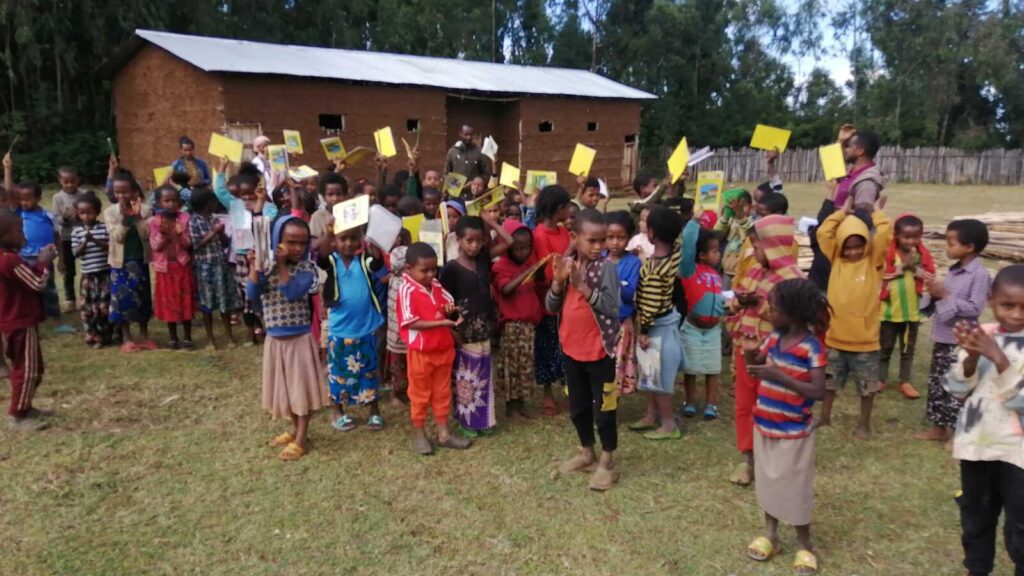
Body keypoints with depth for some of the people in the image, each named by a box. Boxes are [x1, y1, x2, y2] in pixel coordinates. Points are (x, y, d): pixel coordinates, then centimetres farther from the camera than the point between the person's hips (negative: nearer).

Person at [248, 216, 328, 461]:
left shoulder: (307, 268, -11)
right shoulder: (266, 265, -1)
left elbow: (292, 294, -25)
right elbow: (252, 295, -10)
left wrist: (282, 265, -22)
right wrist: (254, 266, -18)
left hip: (300, 337, -4)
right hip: (274, 338, 4)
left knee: (302, 385, 3)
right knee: (284, 385, 16)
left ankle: (301, 439, 13)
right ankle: (295, 429, 34)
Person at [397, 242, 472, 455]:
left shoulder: (437, 286, 2)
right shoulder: (407, 291, -18)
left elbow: (450, 302, 17)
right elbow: (411, 323, -23)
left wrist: (451, 309, -8)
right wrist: (440, 322, -26)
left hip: (443, 348, 7)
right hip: (421, 352, -7)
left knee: (442, 391, 15)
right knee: (420, 394, 10)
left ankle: (443, 433, 27)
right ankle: (419, 434, 25)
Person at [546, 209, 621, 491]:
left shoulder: (606, 267, -13)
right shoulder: (566, 265, 1)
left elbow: (612, 307, -23)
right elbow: (551, 306, 0)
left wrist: (582, 285, -28)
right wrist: (558, 281, -17)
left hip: (600, 350, -5)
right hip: (571, 349, 5)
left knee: (603, 408, 5)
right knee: (577, 407, 18)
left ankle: (607, 461, 21)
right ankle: (586, 452, 37)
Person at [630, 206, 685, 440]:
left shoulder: (654, 268, -29)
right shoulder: (675, 252, -7)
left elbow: (651, 305, -24)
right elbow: (677, 233, 16)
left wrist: (643, 331, -16)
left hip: (657, 326, -9)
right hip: (666, 319, 9)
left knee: (657, 376, 4)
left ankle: (669, 424, 16)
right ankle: (652, 415, 33)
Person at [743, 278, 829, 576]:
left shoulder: (812, 347, -20)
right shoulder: (774, 338, -1)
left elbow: (818, 392, -24)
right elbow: (755, 367, 11)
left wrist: (779, 376, -32)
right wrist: (750, 353, -13)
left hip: (794, 432, -6)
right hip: (764, 425, 6)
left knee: (796, 488, 7)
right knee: (768, 481, 17)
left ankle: (804, 545, 26)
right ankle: (770, 535, 34)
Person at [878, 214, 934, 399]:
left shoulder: (923, 255, -1)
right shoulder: (887, 253, -10)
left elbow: (931, 278, -5)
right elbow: (879, 276, -17)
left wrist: (916, 268, -19)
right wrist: (902, 267, -21)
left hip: (912, 311, 2)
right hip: (889, 310, -2)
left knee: (908, 349, 12)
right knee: (885, 347, 11)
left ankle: (905, 382, 21)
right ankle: (880, 379, 22)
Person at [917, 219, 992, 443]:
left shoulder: (980, 274, -16)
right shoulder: (954, 270, 9)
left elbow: (975, 308, -22)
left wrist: (945, 296, -22)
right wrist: (935, 294, -4)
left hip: (960, 342, -9)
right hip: (942, 338, 9)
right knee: (937, 384, 15)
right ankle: (939, 428, 27)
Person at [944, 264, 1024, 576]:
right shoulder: (980, 336, -2)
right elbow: (957, 390, -4)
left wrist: (998, 358, -28)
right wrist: (972, 356, -21)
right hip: (975, 443, 4)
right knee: (975, 516, 20)